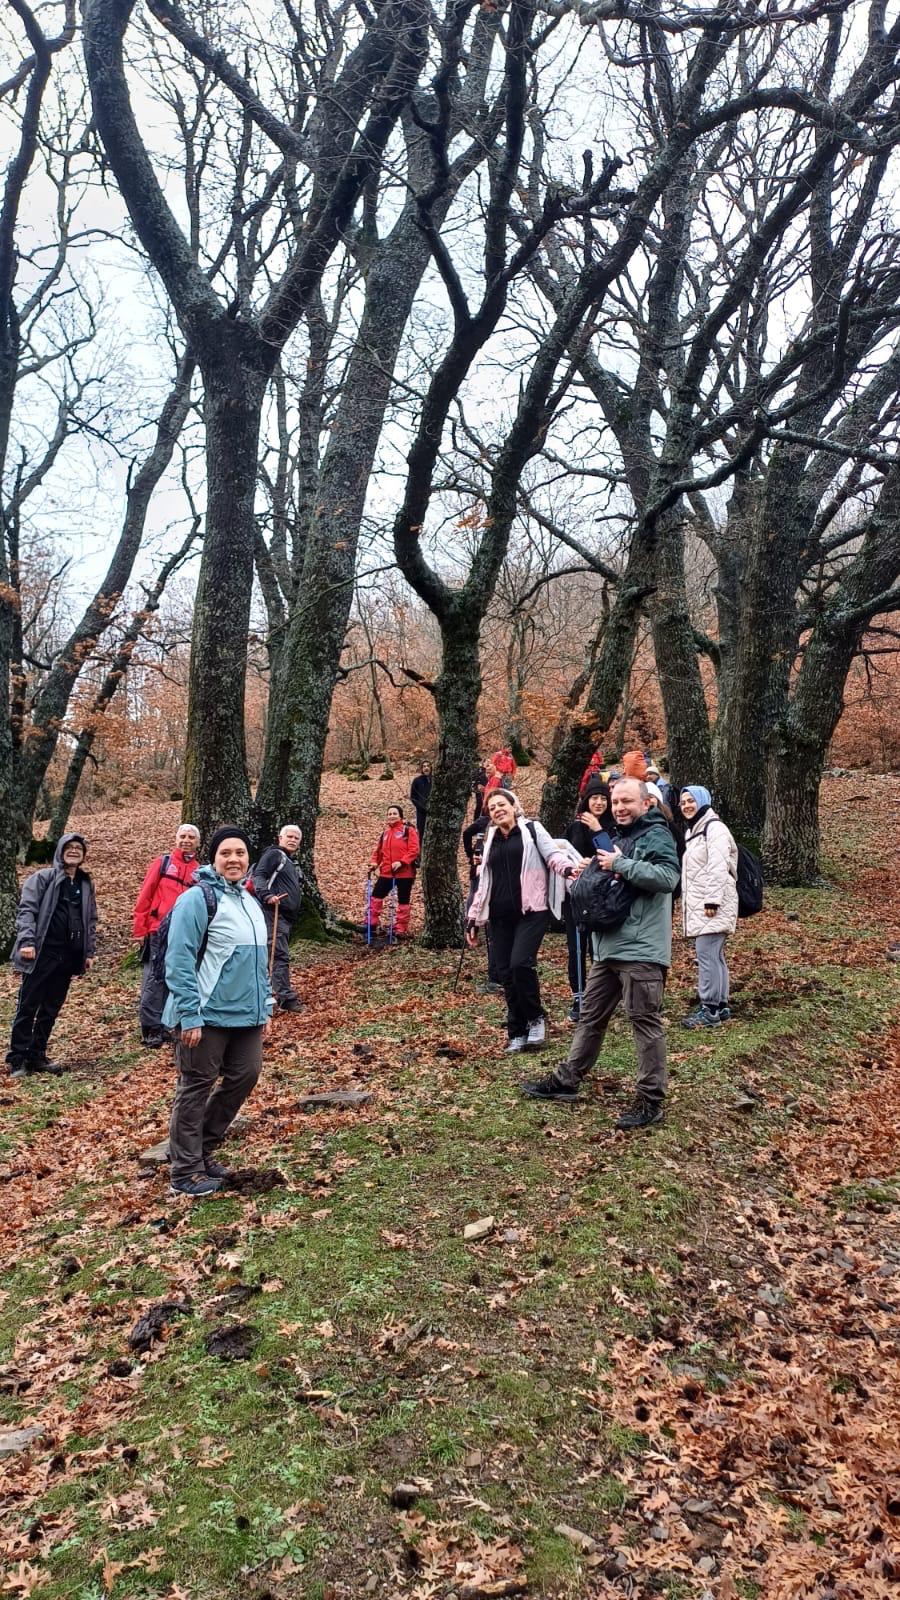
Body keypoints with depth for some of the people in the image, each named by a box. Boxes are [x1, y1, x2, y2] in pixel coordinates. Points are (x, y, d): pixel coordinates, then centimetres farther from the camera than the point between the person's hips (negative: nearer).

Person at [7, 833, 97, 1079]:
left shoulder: (85, 884, 15)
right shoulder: (43, 878, -1)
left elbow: (91, 921, 18)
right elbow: (26, 910, -9)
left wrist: (89, 952, 13)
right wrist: (27, 941, -20)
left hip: (69, 957, 5)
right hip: (42, 953, -5)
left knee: (51, 1009, 10)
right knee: (28, 1007, 1)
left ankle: (37, 1055, 20)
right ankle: (17, 1059, 8)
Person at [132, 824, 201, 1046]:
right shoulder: (162, 863, 4)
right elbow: (144, 896, 1)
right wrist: (139, 929, -4)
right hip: (158, 932, -3)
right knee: (154, 980, -3)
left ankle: (163, 1025, 18)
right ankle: (151, 1029, 3)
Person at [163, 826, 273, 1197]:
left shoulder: (249, 901, 13)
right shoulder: (198, 899, -12)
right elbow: (179, 961, -17)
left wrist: (265, 1007, 16)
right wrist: (189, 1016, -20)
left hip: (246, 1014, 8)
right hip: (207, 1015, -8)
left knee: (245, 1075, 13)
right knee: (196, 1088, 2)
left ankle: (201, 1150, 30)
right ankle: (185, 1172, 15)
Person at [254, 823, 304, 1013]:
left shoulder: (292, 862, 25)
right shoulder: (274, 854, -4)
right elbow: (258, 875, -15)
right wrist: (266, 895, -29)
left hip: (287, 916, 10)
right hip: (274, 913, -10)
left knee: (278, 955, 12)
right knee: (280, 955, -12)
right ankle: (287, 997, -13)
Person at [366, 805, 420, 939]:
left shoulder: (408, 830, -7)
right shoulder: (386, 832, 13)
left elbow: (414, 849, -15)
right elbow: (379, 850, 19)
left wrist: (401, 862, -23)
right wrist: (374, 862, 3)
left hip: (405, 873, -6)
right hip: (387, 872, 6)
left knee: (403, 901, 4)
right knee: (376, 895, 5)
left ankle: (401, 929, 13)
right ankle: (372, 924, 16)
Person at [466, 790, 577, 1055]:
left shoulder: (532, 830, 5)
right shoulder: (490, 842, 19)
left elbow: (553, 854, -8)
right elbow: (484, 883, 22)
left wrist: (568, 868, -31)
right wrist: (473, 920, 18)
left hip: (531, 912, -5)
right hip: (500, 917, 5)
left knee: (521, 963, -20)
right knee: (506, 973, 3)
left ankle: (536, 1018, 5)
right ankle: (517, 1034, 15)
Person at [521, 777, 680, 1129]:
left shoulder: (656, 835, -9)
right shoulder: (619, 837, 20)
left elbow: (668, 876, -25)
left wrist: (619, 865, -19)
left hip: (641, 950, -9)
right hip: (610, 946, 9)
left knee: (645, 1022, -2)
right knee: (591, 1016, 16)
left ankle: (651, 1100, 8)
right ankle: (565, 1080, 27)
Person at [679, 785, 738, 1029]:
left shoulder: (714, 828, -10)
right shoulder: (693, 830, 22)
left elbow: (718, 867, -18)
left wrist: (712, 900, -23)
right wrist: (687, 903, 22)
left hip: (712, 904, -10)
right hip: (698, 904, 10)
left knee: (707, 955, -12)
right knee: (714, 956, 12)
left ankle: (710, 1010, -9)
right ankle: (720, 1006, 17)